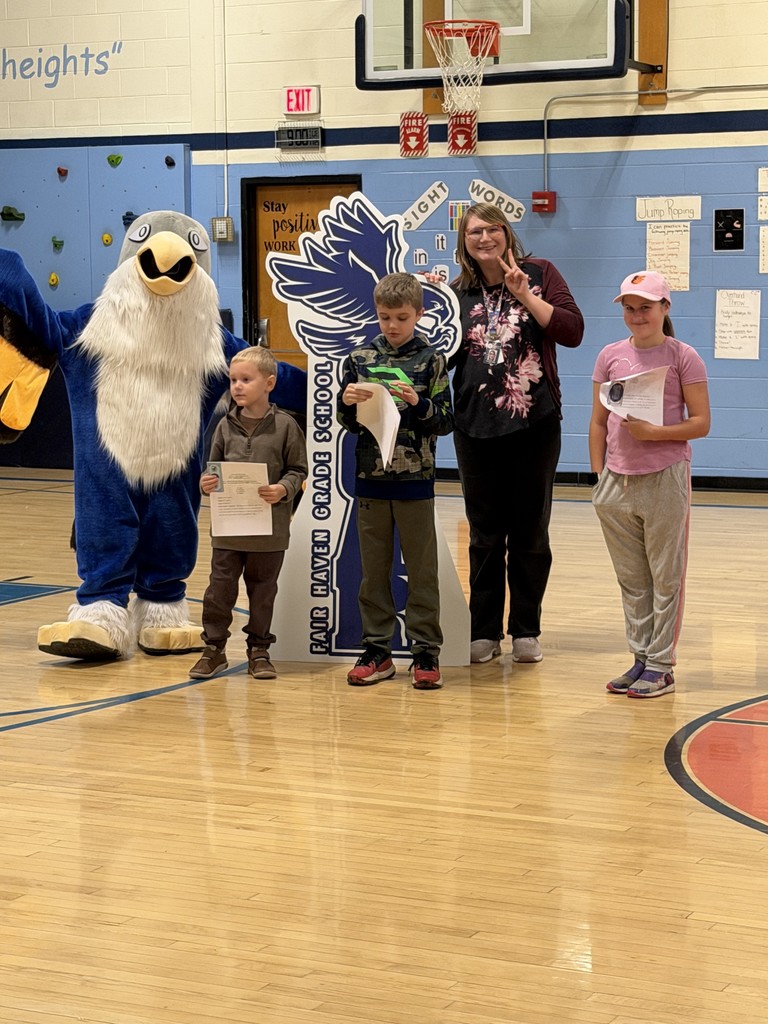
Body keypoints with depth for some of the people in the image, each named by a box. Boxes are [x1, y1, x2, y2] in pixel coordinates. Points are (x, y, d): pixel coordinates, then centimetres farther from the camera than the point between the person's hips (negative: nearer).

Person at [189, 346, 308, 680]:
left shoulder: (285, 425, -5)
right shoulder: (226, 425, 3)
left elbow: (297, 470, -2)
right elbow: (213, 466, 9)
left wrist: (283, 490, -20)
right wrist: (207, 481, -12)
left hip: (269, 527, -2)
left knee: (262, 590, 10)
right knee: (220, 587, 4)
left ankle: (259, 650, 21)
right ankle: (214, 648, 15)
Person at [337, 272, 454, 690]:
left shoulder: (429, 361, -1)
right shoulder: (359, 358, 5)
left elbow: (445, 421, -2)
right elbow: (349, 423, 8)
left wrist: (418, 404, -19)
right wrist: (348, 401, -12)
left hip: (415, 481, -2)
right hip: (370, 479, 3)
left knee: (421, 569, 3)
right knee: (374, 568, 8)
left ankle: (425, 651, 9)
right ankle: (376, 648, 16)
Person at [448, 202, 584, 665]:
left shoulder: (539, 274, -1)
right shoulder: (458, 292, 7)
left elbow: (572, 331, -10)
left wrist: (524, 294, -16)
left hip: (534, 423, -2)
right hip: (476, 425, 3)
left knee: (530, 531, 6)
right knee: (485, 534, 8)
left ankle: (526, 630, 14)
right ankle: (485, 631, 14)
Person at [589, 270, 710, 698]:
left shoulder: (683, 357, -3)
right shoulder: (611, 357, 8)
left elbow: (701, 423, -6)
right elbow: (598, 422, 12)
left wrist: (655, 432, -19)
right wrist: (599, 477, 6)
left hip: (665, 480, -4)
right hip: (617, 482, 4)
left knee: (665, 577, 2)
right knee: (631, 579, 10)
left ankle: (661, 666, 7)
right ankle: (641, 658, 19)